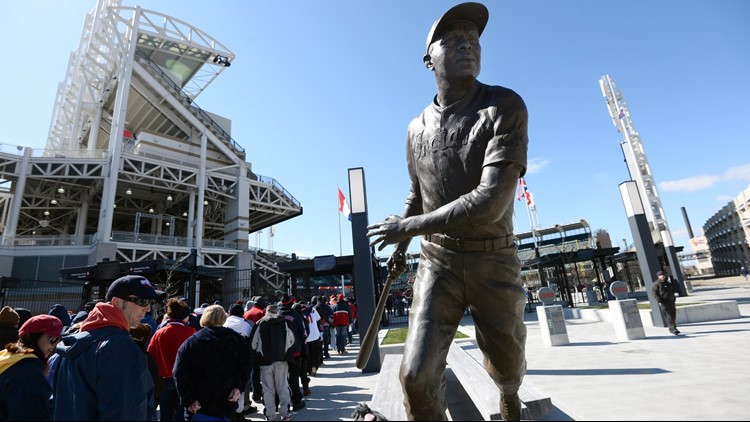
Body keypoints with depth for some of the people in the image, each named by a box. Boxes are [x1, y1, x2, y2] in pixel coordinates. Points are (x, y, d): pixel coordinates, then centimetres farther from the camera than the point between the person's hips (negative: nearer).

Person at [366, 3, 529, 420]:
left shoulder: (506, 107, -13)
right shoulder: (417, 129, 3)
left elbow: (490, 202, -24)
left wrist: (407, 227, -18)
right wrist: (401, 245, 26)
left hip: (495, 263, -2)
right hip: (438, 264, 2)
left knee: (506, 367, 20)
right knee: (417, 374, -11)